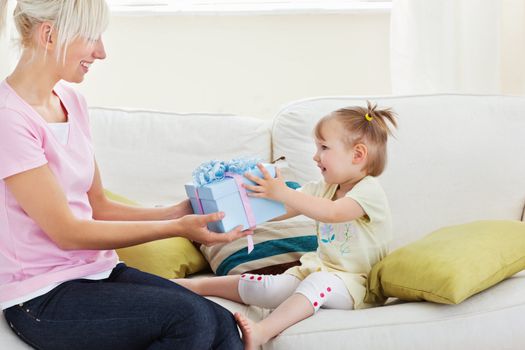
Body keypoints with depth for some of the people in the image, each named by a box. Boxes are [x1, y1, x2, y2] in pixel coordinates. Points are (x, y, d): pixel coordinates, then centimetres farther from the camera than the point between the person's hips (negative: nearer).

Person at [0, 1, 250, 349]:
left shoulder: (71, 101, 10)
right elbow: (66, 232, -16)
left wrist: (179, 212, -1)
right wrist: (177, 228, -14)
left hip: (95, 269, 7)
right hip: (41, 298, -7)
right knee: (190, 317, -24)